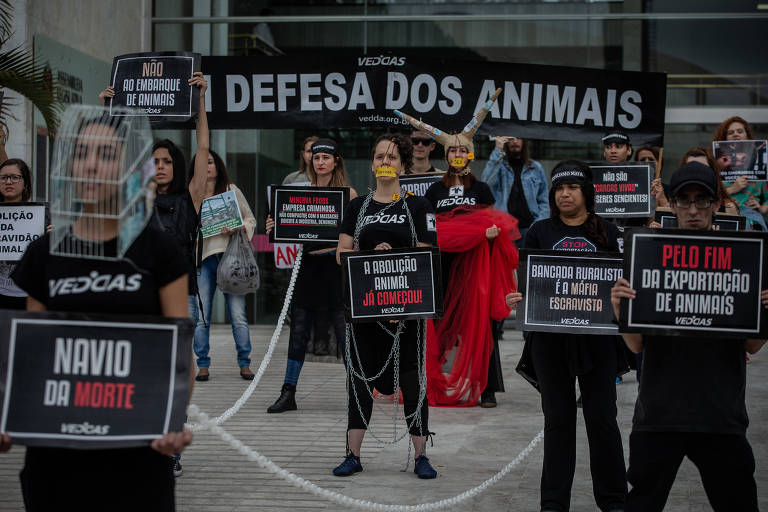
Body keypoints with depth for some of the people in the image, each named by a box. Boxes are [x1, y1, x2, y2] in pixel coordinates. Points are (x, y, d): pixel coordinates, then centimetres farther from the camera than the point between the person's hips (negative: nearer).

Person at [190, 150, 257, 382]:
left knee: (238, 315, -4)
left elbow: (250, 220, 10)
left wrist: (236, 228, -8)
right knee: (201, 316, -2)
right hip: (203, 258, 1)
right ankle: (203, 365, 7)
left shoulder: (231, 190, 9)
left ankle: (244, 364, 4)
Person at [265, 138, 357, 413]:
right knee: (298, 329, 4)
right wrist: (274, 228, -3)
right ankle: (288, 393, 9)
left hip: (336, 264, -4)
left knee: (343, 327, -4)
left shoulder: (348, 193, 1)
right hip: (307, 264, 4)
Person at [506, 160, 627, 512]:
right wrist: (516, 298, -15)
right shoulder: (541, 232, 8)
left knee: (601, 416, 1)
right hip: (550, 335, 1)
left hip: (596, 336, 0)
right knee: (558, 418, 5)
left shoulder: (606, 233, 7)